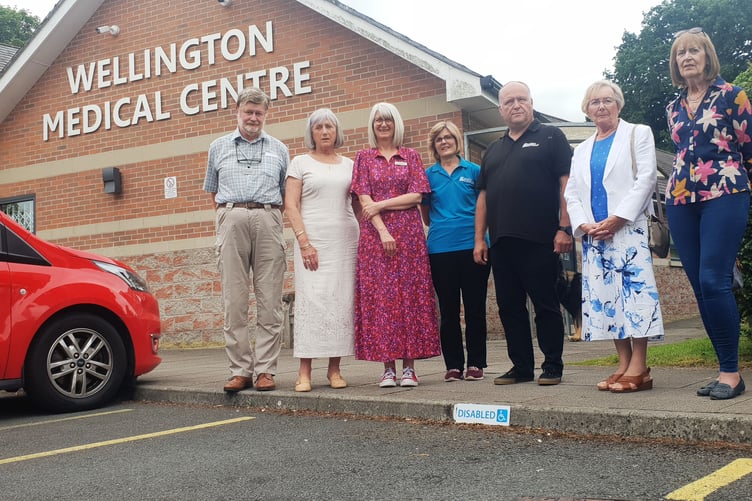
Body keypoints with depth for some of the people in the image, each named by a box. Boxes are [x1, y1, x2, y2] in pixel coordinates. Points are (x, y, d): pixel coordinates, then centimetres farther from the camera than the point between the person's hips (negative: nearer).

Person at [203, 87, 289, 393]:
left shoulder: (279, 150, 17)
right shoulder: (219, 147, 18)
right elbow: (213, 193, 21)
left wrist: (269, 214, 4)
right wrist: (229, 215, 10)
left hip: (268, 221, 0)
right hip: (231, 220, 0)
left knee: (269, 301, -4)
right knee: (234, 300, -3)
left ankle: (265, 370, 0)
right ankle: (240, 370, 2)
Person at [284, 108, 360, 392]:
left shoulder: (349, 164, 15)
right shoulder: (300, 163, 7)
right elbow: (291, 206, -1)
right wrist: (304, 242, -12)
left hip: (346, 240, 3)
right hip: (313, 239, -3)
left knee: (342, 301, -1)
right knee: (311, 299, -9)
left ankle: (334, 369, 6)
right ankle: (304, 372, -6)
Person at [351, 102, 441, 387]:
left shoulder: (411, 156, 11)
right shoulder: (364, 157, 11)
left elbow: (416, 196, 0)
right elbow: (364, 200, 0)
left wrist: (380, 205, -9)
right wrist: (383, 230, -12)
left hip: (408, 233, 0)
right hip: (375, 233, 0)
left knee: (409, 294, -3)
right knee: (379, 296, -4)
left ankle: (409, 366, 0)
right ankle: (388, 367, 1)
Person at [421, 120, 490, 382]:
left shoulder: (474, 171, 7)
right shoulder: (429, 174, 9)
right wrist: (440, 227, 10)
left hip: (472, 246, -1)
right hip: (440, 249, 1)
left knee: (475, 308, 2)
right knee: (448, 311, 5)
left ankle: (476, 363, 11)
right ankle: (453, 365, 12)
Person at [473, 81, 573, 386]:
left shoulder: (550, 137, 4)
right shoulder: (494, 150, 20)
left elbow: (566, 183, -4)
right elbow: (483, 195, 18)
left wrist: (564, 227, -14)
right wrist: (479, 239, 11)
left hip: (539, 241, -5)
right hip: (501, 243, 6)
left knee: (546, 304, 0)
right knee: (510, 307, 8)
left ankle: (552, 366, 9)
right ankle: (521, 366, 17)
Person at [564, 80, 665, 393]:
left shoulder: (638, 134, 7)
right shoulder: (582, 150, 22)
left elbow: (645, 179, -5)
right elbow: (571, 193, 15)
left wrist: (616, 220, -14)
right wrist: (584, 224, -4)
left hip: (628, 229, -5)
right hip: (593, 235, 5)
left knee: (635, 291, -13)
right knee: (604, 295, 1)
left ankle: (638, 369, -12)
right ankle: (624, 365, 6)